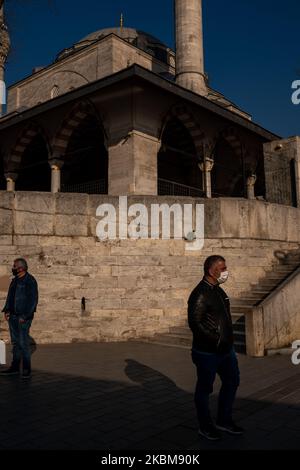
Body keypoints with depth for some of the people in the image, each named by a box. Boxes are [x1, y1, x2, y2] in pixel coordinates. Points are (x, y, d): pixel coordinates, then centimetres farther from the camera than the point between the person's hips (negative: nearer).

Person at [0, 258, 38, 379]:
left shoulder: (30, 281, -11)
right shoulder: (15, 280, 14)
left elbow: (33, 300, -13)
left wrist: (25, 316, -16)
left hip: (24, 317, -7)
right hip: (13, 316, 8)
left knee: (23, 343, -6)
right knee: (15, 342, 12)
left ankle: (26, 369, 4)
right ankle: (15, 367, 20)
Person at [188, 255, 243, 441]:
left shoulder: (218, 290, 8)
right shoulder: (200, 294, -21)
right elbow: (195, 323, -24)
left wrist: (229, 341, 14)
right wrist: (216, 340, -21)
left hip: (226, 349, 10)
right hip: (207, 352, -9)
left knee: (232, 382, 20)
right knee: (205, 389, 9)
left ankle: (224, 420, 37)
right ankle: (205, 426, 27)